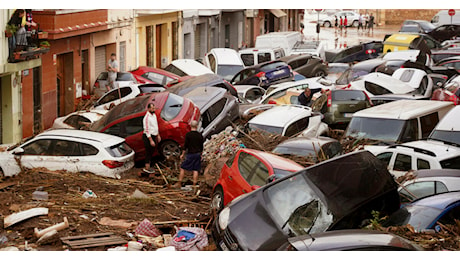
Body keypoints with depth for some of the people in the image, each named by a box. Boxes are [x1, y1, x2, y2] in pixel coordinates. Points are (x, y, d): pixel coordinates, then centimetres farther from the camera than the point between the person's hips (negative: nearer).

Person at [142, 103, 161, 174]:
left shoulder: (154, 115, 8)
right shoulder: (147, 117, -21)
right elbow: (147, 130, -22)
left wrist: (158, 135, 21)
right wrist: (151, 140, -23)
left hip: (153, 136, 9)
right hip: (148, 137, -9)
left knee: (151, 152, 15)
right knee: (149, 152, -4)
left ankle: (148, 166, 25)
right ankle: (147, 168, 2)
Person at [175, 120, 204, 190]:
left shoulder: (188, 134, -10)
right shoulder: (200, 135, 1)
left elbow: (185, 145, -10)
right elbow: (201, 146, 9)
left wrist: (183, 154, 0)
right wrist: (200, 154, 21)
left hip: (190, 154, -4)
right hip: (197, 154, 4)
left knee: (183, 168, 7)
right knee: (195, 170, 6)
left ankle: (179, 183, 9)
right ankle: (194, 185, 6)